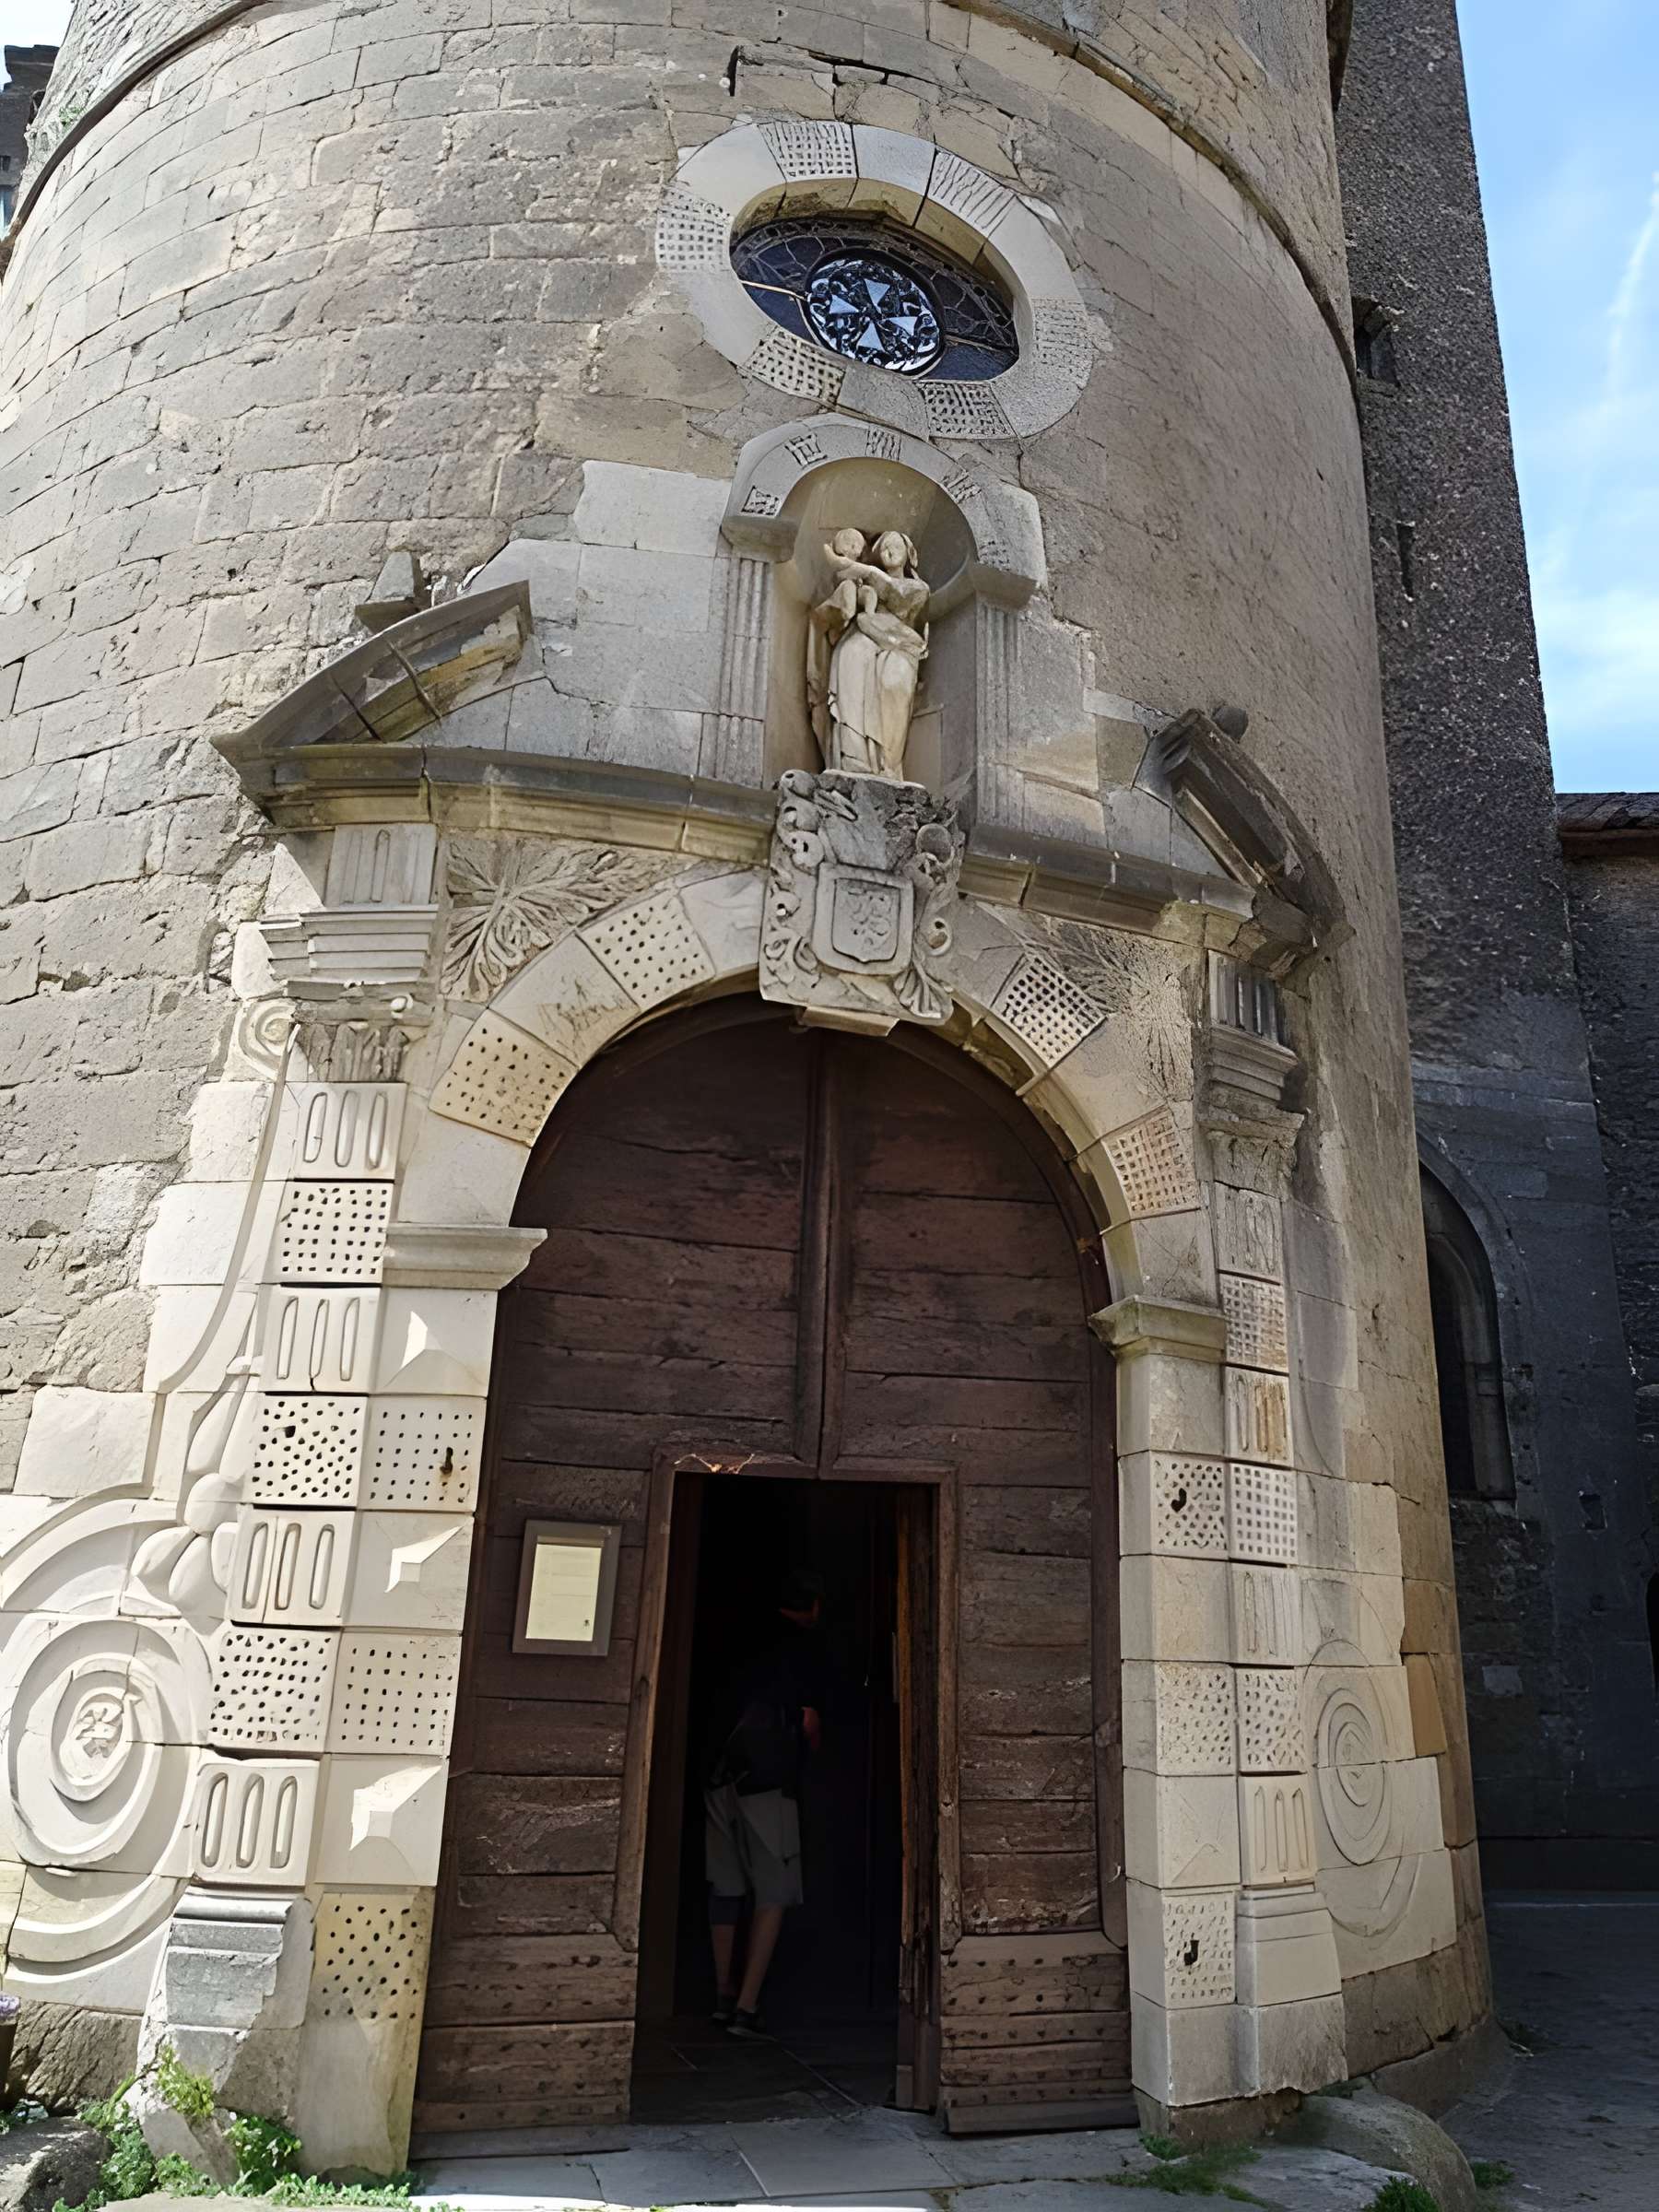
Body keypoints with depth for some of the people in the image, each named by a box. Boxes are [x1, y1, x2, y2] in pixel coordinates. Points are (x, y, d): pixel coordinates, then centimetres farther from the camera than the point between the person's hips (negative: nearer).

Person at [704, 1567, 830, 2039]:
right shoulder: (807, 1646, -1)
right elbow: (809, 1722, -4)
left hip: (722, 1773, 6)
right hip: (769, 1777, -6)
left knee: (725, 1885, 16)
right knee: (773, 1891, 2)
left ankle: (724, 1993, 24)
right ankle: (746, 2006, -4)